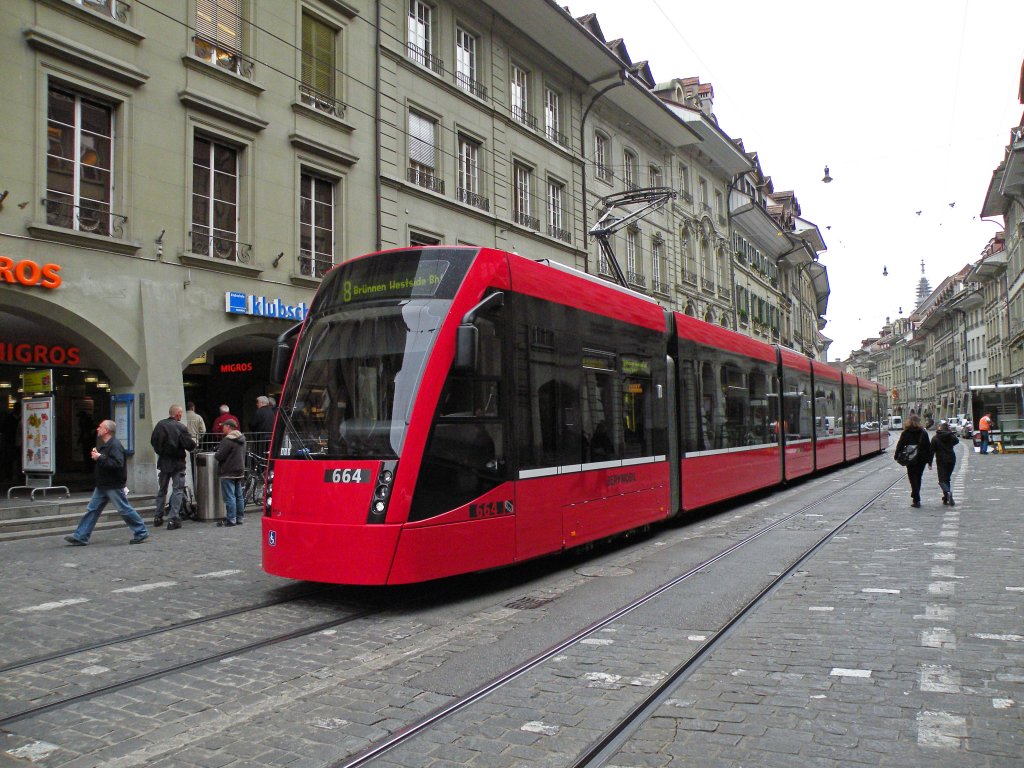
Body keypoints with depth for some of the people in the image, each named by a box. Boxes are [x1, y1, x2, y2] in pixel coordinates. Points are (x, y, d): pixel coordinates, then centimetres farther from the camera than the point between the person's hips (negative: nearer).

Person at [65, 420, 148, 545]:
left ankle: (141, 533, 8)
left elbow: (117, 464, -30)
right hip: (103, 485, 10)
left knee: (124, 509, -3)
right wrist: (96, 455, 6)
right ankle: (80, 537, 13)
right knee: (92, 509, 9)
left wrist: (100, 458, -25)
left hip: (113, 486, -10)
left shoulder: (115, 445, -18)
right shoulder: (105, 445, 15)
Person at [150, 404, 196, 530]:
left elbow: (153, 442, 3)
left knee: (162, 490, 18)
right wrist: (194, 443, 4)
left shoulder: (160, 425, -2)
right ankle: (173, 519, -2)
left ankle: (158, 517, 25)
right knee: (178, 490, 2)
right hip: (177, 463, -5)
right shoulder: (181, 427, -15)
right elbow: (189, 445, -17)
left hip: (163, 462, 5)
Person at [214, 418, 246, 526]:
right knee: (239, 496, 12)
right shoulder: (241, 438, 11)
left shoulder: (228, 440, -18)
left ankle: (231, 519, -4)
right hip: (240, 472, 9)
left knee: (229, 497, -5)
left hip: (228, 473, -9)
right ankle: (239, 518, 17)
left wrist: (215, 454, 4)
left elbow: (220, 456, -19)